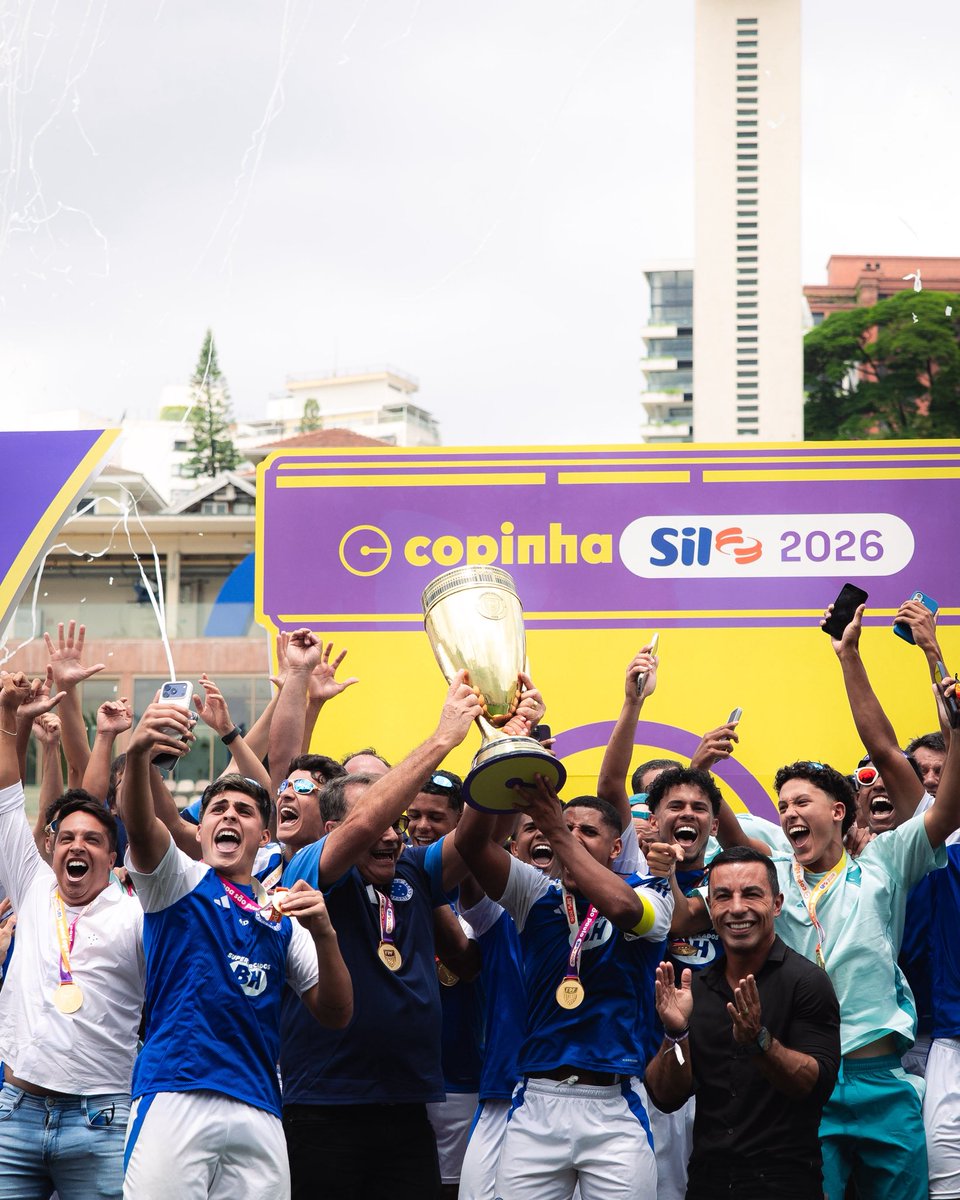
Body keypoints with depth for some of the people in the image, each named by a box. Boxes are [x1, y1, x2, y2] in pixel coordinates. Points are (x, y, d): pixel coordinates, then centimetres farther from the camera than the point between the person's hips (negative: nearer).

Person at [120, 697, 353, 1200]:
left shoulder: (282, 917, 19)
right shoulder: (179, 880, 11)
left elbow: (334, 1015, 11)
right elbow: (140, 826, -12)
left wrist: (324, 934, -7)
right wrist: (137, 754, -33)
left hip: (258, 1111, 4)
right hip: (175, 1097, -4)